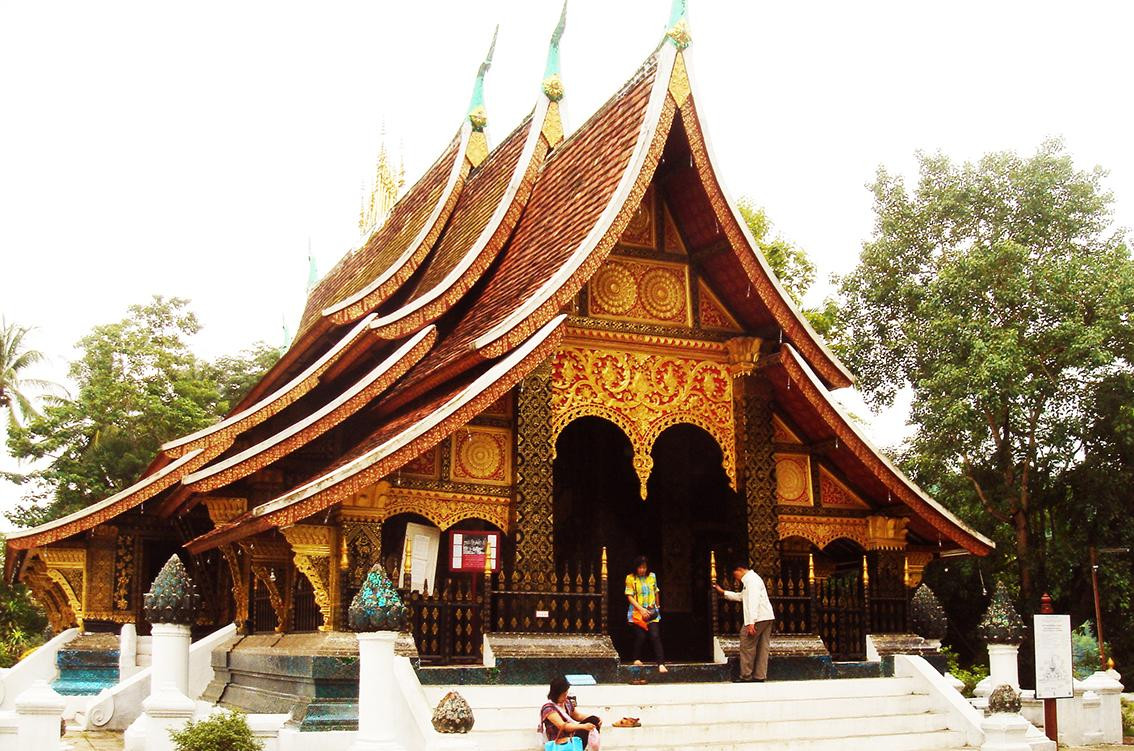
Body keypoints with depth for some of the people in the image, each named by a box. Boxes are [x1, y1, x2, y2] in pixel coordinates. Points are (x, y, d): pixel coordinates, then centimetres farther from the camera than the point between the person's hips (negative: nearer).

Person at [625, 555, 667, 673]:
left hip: (652, 613, 2)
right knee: (640, 637, -3)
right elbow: (629, 596, -8)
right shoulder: (631, 578, -4)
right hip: (637, 613, -2)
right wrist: (641, 609, -15)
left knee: (655, 636, -10)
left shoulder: (652, 576, 7)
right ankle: (637, 659, 23)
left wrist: (658, 606, 23)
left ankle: (661, 664, -14)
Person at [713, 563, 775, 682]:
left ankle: (746, 678, -3)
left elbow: (753, 601, -20)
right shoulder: (751, 579, 24)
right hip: (767, 618, 10)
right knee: (762, 648, 8)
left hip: (758, 618, -10)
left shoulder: (751, 579, -9)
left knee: (747, 647, -5)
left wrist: (751, 623, -25)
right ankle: (760, 677, 9)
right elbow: (740, 596, 35)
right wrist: (722, 592, 36)